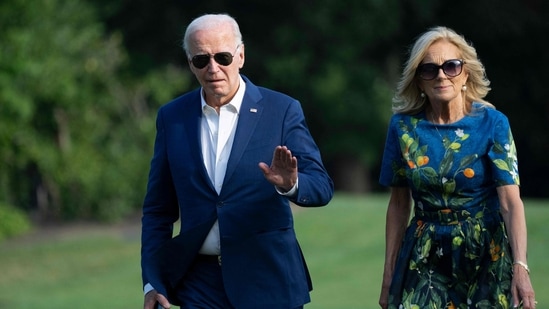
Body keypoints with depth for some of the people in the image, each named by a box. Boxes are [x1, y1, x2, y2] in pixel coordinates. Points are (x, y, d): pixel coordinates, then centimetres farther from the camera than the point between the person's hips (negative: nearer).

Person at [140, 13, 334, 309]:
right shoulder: (172, 117, 5)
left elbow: (322, 187, -7)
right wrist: (152, 282, 2)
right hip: (200, 285, 2)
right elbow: (158, 209, 9)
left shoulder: (282, 110, -2)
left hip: (268, 282, -1)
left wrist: (290, 185, -28)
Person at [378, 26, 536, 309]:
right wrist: (389, 274, 3)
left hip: (484, 256, -2)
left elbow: (511, 201, -17)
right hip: (425, 259, 2)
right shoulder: (403, 126, -2)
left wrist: (520, 266, -30)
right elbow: (399, 204, 5)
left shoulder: (492, 123, -10)